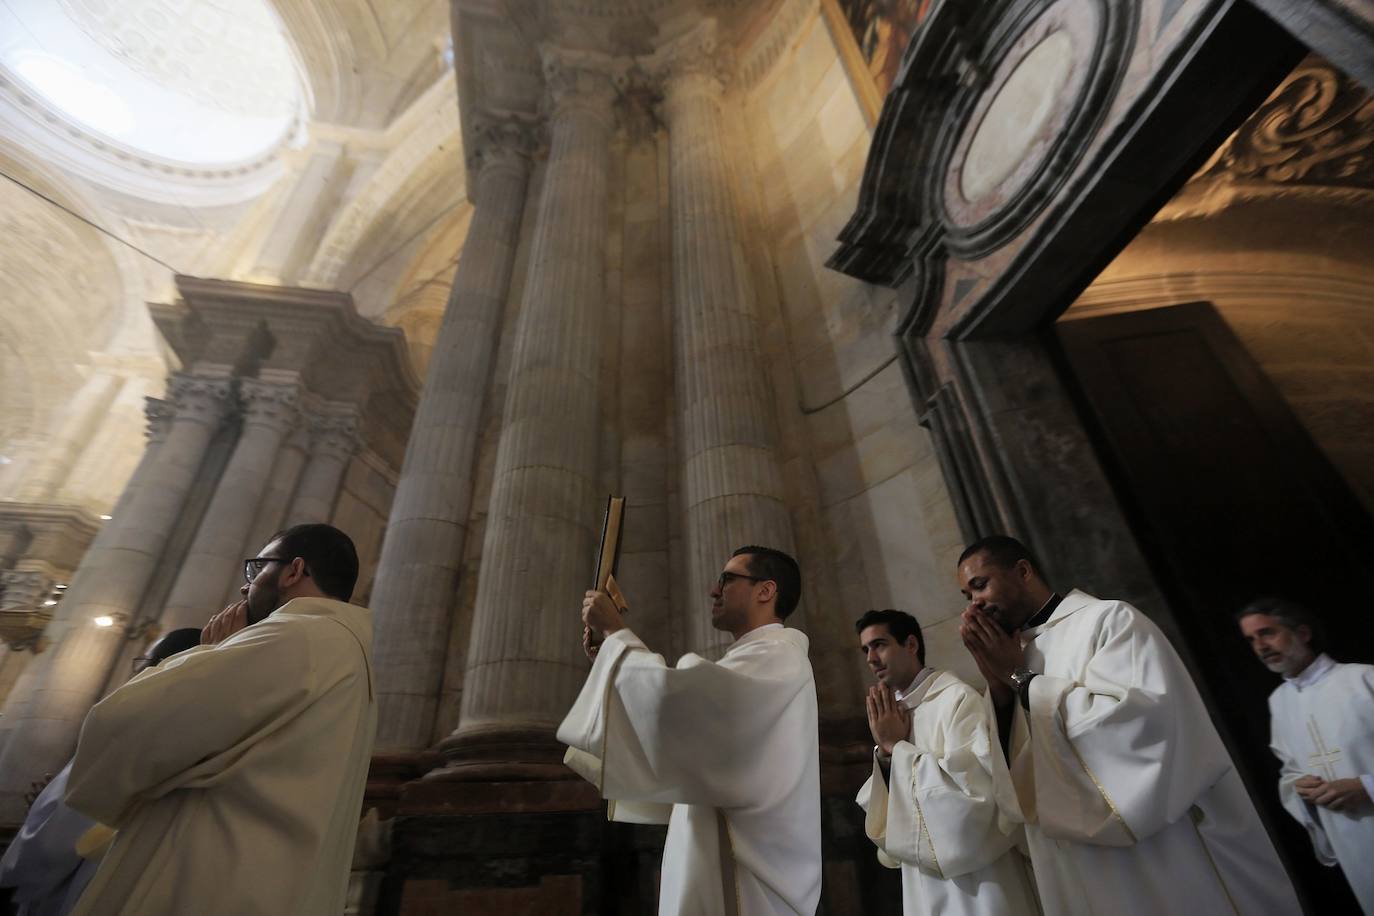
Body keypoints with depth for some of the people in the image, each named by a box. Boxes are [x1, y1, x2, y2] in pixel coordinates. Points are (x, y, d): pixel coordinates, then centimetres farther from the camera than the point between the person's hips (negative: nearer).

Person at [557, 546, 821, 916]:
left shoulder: (778, 655, -17)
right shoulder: (754, 662, 16)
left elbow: (675, 698, -31)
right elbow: (677, 729, 15)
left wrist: (614, 631, -16)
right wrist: (610, 653, 7)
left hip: (744, 878, -9)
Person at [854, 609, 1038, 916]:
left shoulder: (957, 697, -15)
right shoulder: (891, 715, 4)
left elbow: (977, 787, -25)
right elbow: (880, 808, 5)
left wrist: (897, 746, -19)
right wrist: (885, 753, -14)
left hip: (974, 883, -6)